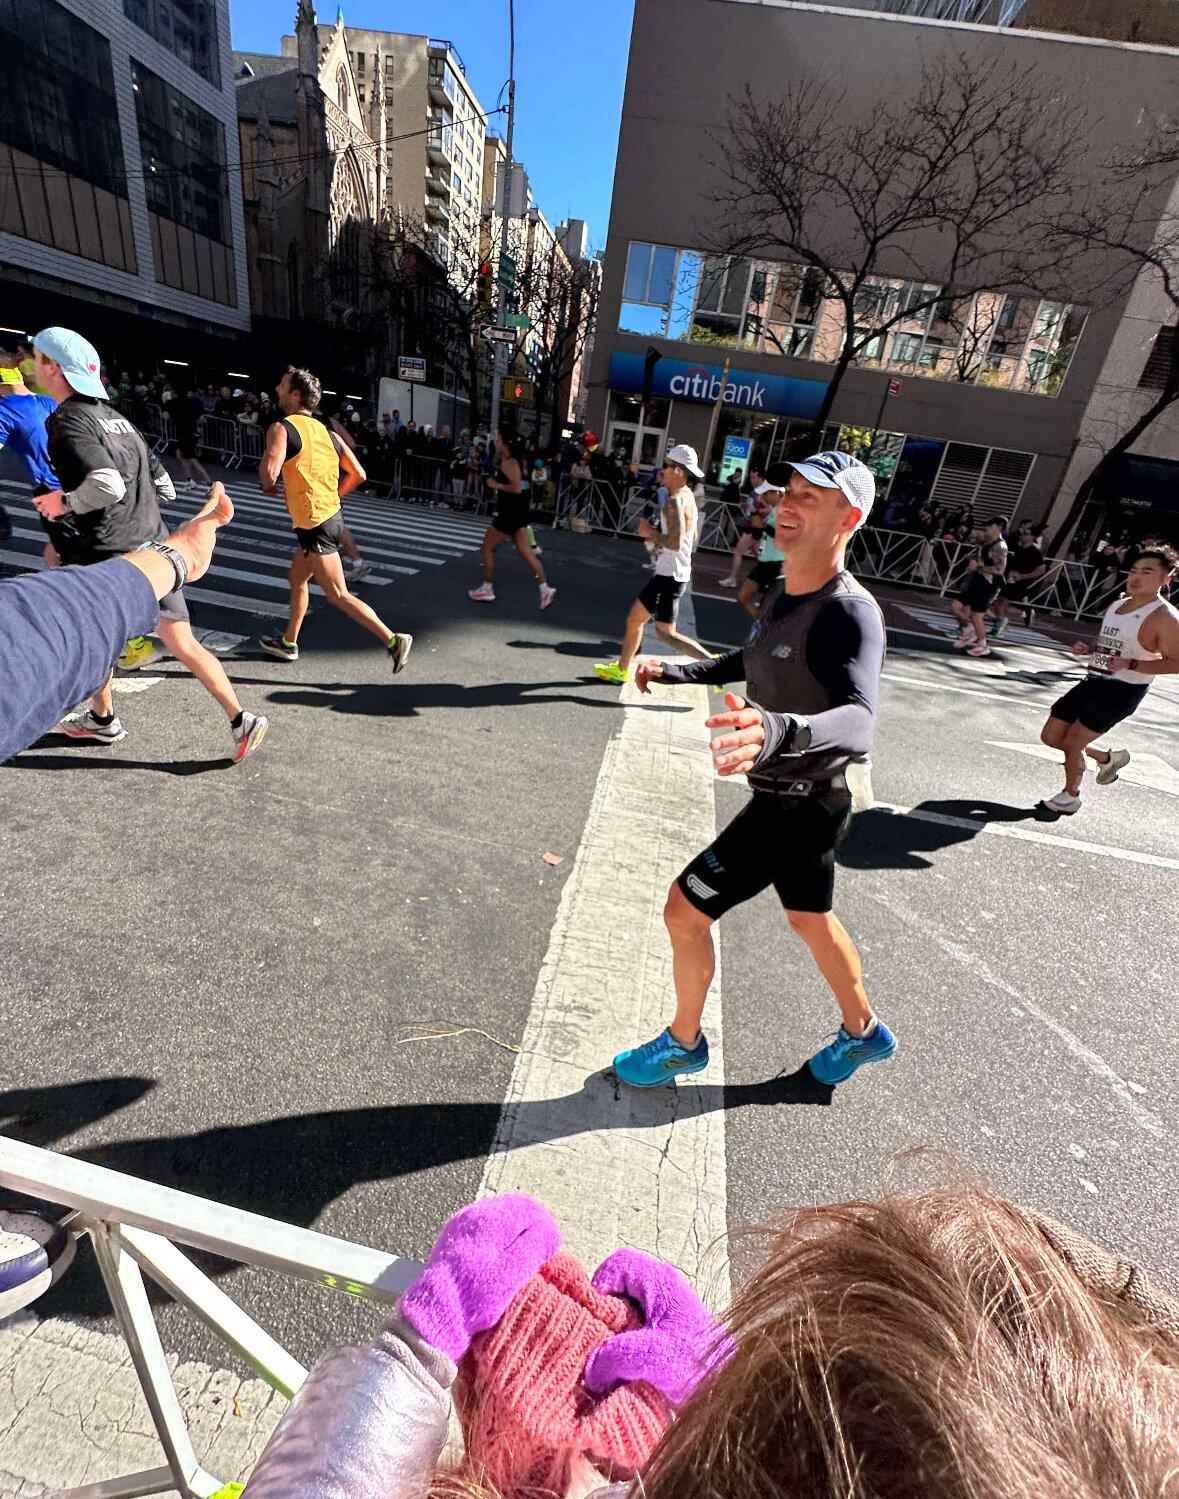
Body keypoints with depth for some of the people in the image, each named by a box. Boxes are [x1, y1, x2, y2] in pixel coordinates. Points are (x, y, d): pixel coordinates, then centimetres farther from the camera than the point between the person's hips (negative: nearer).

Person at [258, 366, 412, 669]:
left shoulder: (281, 428, -10)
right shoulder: (326, 431, 12)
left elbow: (269, 472, -24)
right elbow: (358, 474, 11)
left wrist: (266, 485, -1)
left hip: (314, 525, -9)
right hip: (332, 515, 9)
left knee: (338, 595, -6)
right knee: (296, 578, 23)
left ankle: (394, 640, -10)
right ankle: (289, 643, 36)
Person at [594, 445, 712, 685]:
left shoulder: (676, 501, -18)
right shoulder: (687, 497, 14)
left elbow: (675, 542, -28)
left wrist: (651, 532, -13)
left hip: (670, 576, -11)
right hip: (668, 573, 11)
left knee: (666, 633, -5)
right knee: (634, 618, 17)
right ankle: (621, 669, 27)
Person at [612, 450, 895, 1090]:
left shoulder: (851, 613, -28)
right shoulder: (782, 591, 1)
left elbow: (859, 724, -45)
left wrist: (776, 730, -65)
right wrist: (676, 672, 16)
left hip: (798, 809, -9)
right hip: (798, 799, 9)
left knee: (685, 909, 0)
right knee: (810, 918, 27)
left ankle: (683, 1042, 28)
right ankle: (864, 1031, 54)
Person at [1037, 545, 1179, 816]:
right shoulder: (1116, 605, 11)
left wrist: (1130, 664, -29)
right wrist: (1088, 650, 5)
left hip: (1122, 692, -8)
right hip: (1094, 682, 8)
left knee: (1072, 742, -9)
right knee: (1051, 736, 9)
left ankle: (1070, 797, 15)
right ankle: (1108, 758, 33)